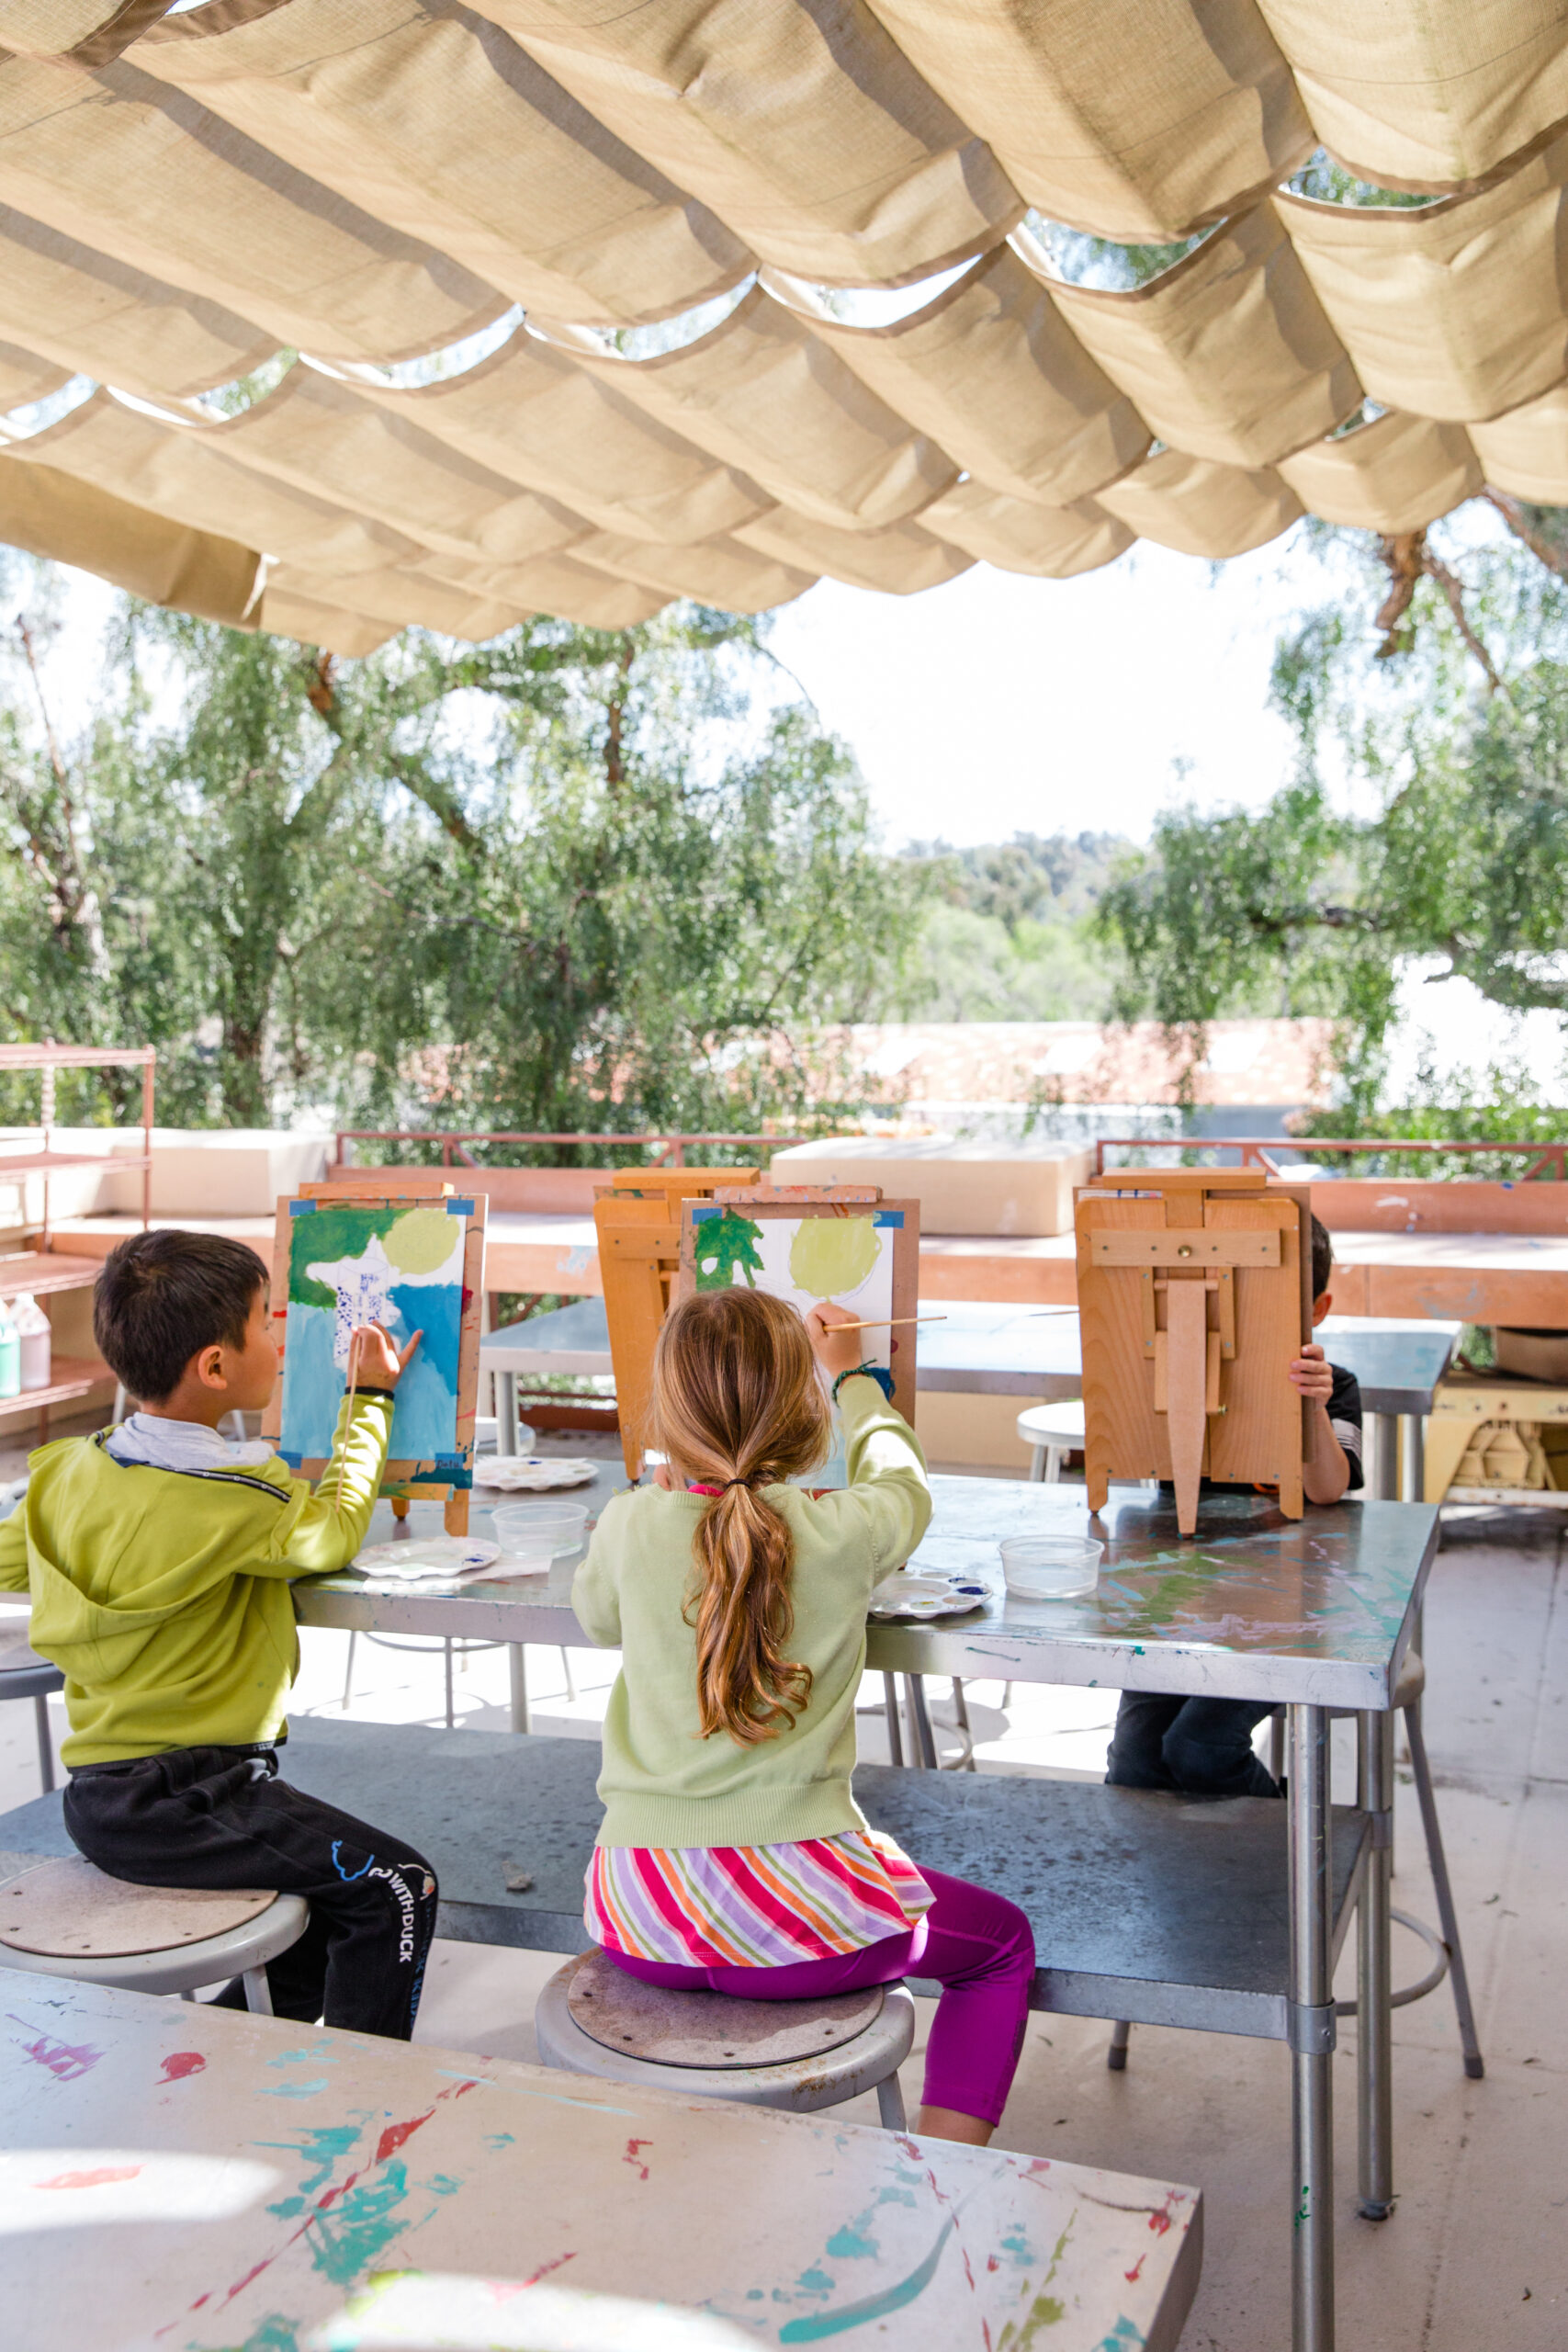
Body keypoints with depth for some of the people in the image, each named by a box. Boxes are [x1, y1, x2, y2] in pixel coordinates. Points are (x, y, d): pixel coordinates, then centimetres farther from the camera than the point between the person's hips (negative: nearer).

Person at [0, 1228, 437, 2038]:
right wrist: (368, 1398, 10)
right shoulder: (234, 1500, -21)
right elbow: (335, 1532, -2)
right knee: (399, 1889, 0)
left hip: (96, 1798, 9)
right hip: (182, 1805, -8)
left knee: (337, 1882, 23)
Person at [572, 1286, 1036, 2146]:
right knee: (1003, 1943, 23)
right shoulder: (846, 1531, -10)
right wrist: (852, 1374, 32)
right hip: (792, 1918, -3)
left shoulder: (631, 1527, -6)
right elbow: (902, 1478, 15)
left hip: (636, 1918, 3)